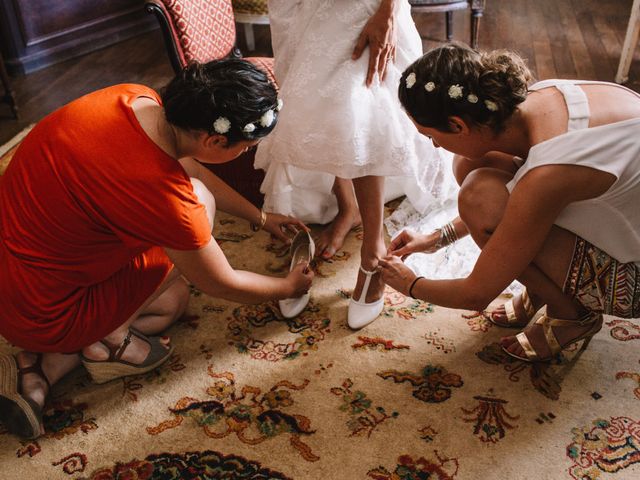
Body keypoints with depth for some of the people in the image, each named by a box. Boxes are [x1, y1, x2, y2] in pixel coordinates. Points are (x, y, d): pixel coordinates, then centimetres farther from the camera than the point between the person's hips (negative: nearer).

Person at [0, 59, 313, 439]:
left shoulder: (137, 97, -10)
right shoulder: (160, 194, -32)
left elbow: (192, 169, 11)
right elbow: (223, 285, -12)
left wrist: (261, 218, 20)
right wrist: (289, 287, 7)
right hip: (41, 315, -8)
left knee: (174, 298, 20)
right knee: (200, 200, -10)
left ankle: (37, 371, 9)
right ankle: (110, 339, 1)